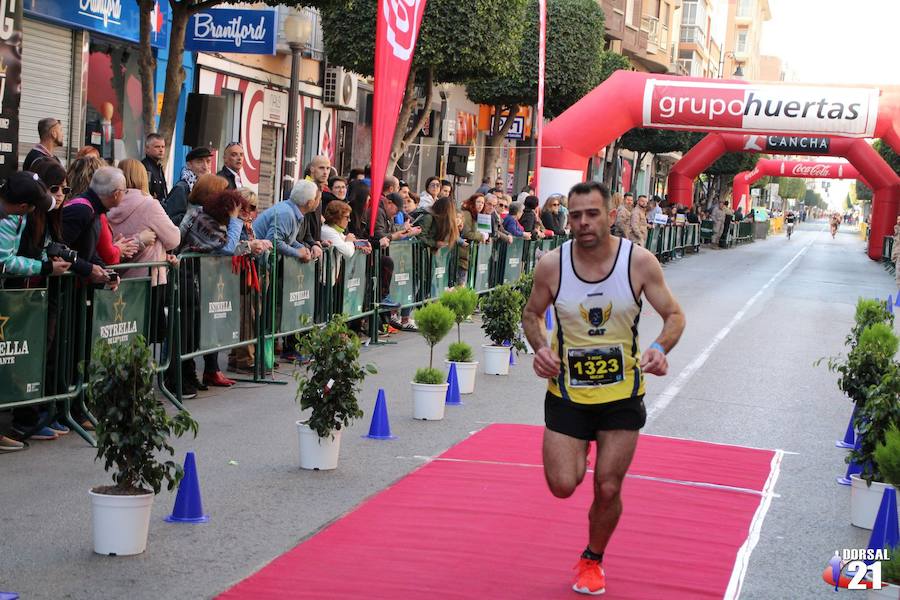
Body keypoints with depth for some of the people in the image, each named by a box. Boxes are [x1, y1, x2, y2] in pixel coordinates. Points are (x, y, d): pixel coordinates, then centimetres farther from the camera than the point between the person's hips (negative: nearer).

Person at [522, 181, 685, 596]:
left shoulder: (640, 262, -14)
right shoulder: (551, 265, -11)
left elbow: (674, 315, -3)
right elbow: (531, 314, 7)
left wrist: (660, 348, -23)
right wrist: (540, 348, -14)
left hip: (622, 395, 0)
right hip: (567, 393, 1)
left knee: (608, 489, 5)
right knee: (562, 485, -5)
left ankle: (593, 560, 33)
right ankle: (579, 454, 33)